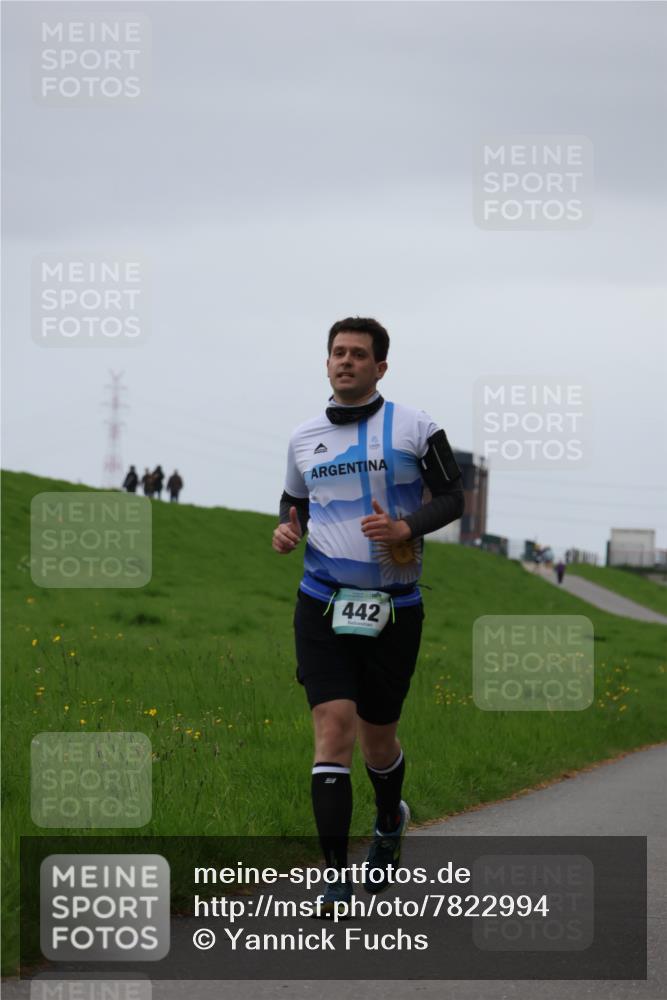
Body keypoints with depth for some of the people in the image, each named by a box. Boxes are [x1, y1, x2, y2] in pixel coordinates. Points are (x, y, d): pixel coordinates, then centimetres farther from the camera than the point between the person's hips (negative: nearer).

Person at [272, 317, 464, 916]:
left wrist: (406, 527, -17)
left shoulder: (413, 428, -1)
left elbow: (451, 496, 0)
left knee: (378, 737, 11)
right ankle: (336, 878, -15)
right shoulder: (304, 438, 9)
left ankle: (390, 823, 46)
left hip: (394, 609, -1)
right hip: (323, 605, 1)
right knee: (333, 727, -15)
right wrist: (287, 530, 2)